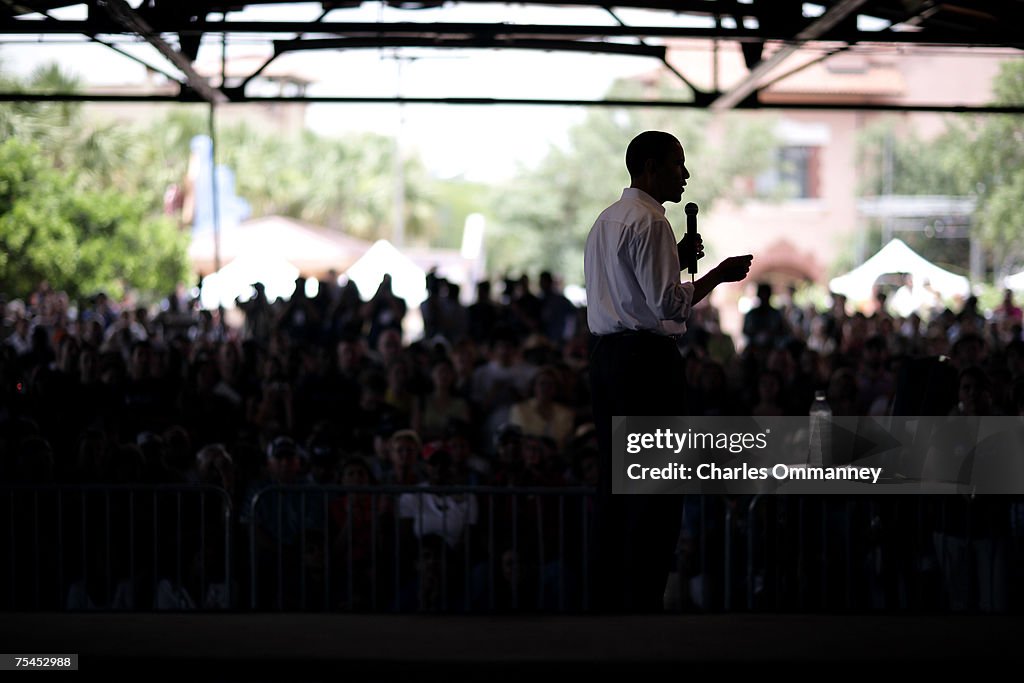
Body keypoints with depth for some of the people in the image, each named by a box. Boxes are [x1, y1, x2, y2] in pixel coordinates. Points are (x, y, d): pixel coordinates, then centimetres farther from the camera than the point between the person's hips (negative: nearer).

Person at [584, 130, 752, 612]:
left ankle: (610, 599, 16)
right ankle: (640, 603, -6)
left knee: (615, 482, 12)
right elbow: (670, 305, -18)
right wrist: (718, 275, -7)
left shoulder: (607, 221, 18)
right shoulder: (650, 223, -12)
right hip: (646, 359, -10)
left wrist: (676, 258, 19)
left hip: (606, 355, 10)